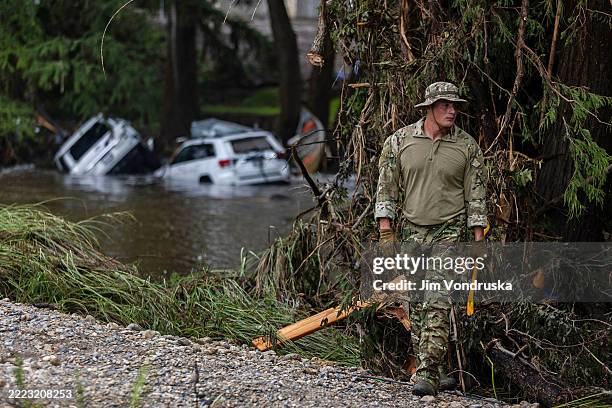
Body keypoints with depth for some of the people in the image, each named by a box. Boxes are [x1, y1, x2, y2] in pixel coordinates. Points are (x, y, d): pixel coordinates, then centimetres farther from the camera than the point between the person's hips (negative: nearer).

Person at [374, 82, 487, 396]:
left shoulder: (467, 146, 2)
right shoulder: (399, 141, 2)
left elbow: (476, 195, 5)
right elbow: (386, 189, 5)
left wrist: (478, 239, 0)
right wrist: (386, 231, -2)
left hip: (450, 232, -2)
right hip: (411, 232, 2)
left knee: (437, 303, -13)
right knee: (416, 307, 5)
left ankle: (428, 375, -16)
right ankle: (430, 368, 15)